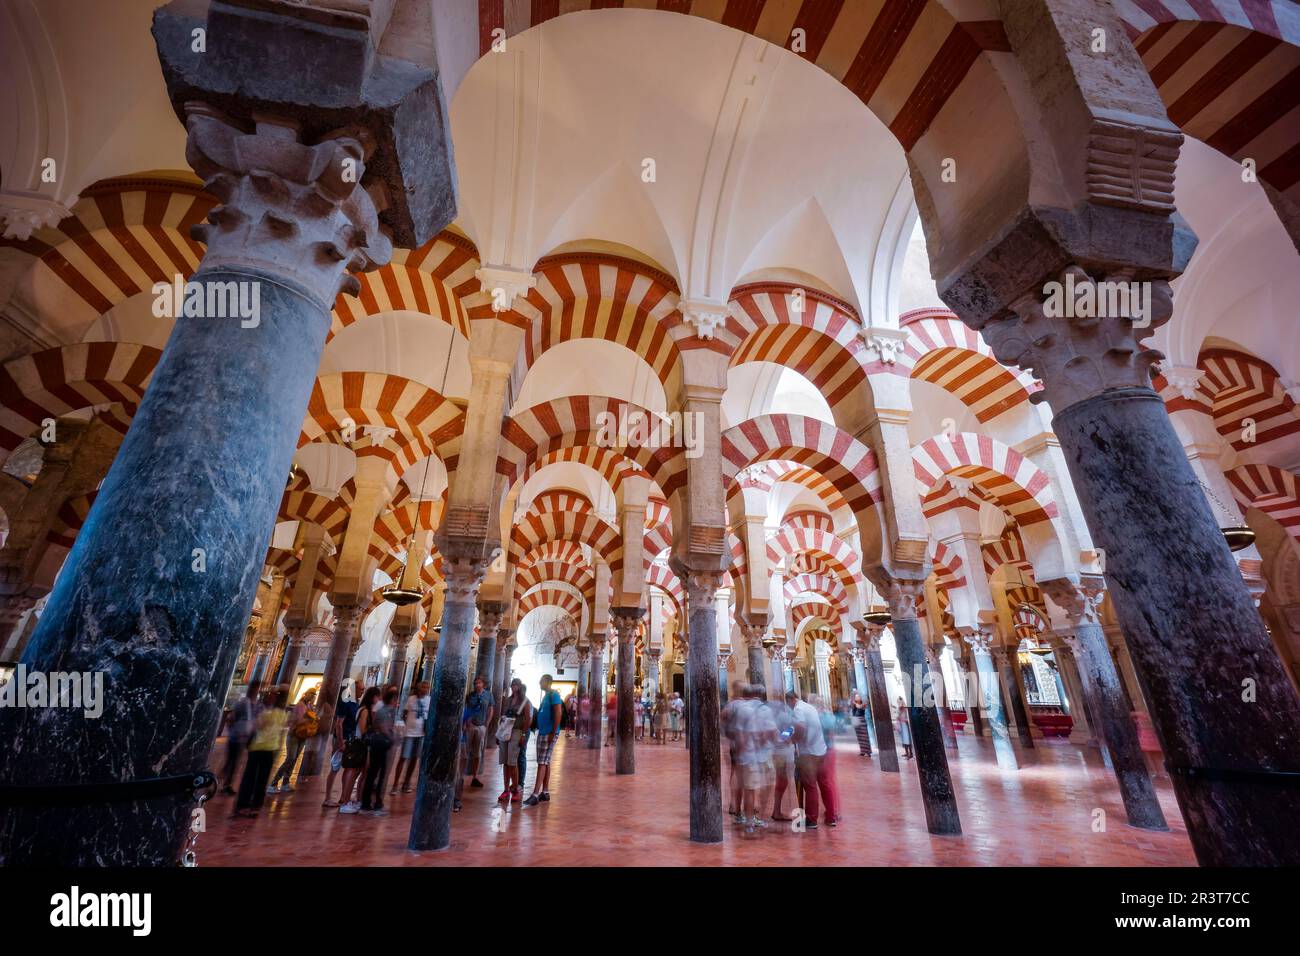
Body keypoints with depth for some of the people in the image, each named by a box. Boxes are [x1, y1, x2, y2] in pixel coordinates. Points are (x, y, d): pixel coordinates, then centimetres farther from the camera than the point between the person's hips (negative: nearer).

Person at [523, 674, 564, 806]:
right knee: (545, 763, 13)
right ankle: (545, 792, 19)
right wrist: (538, 728, 15)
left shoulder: (553, 695, -12)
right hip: (542, 732, 9)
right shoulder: (545, 695, 17)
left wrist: (553, 733, -20)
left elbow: (558, 714, -18)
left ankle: (535, 795, -9)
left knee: (542, 763, -9)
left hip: (549, 733, -9)